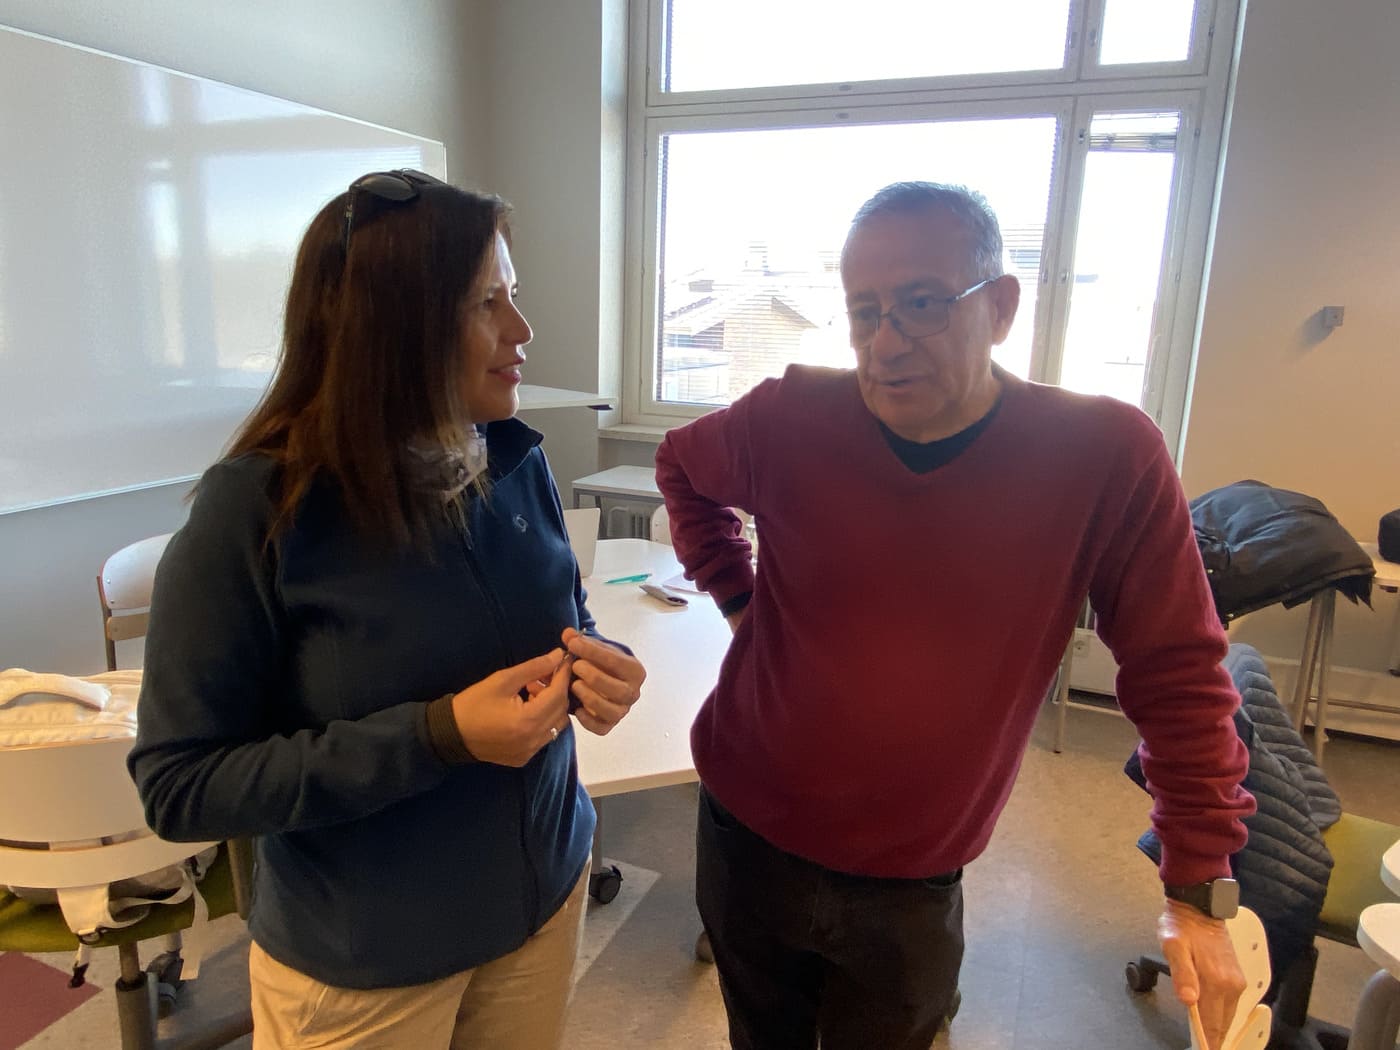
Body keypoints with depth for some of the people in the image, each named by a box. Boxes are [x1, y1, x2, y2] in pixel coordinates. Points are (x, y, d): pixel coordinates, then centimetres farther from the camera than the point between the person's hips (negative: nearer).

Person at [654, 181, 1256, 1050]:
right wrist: (738, 595, -3)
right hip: (747, 839, 2)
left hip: (914, 888, -1)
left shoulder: (1106, 457, -18)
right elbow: (683, 469, 7)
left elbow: (1176, 676, -9)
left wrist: (1198, 886, -5)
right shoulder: (791, 418, -15)